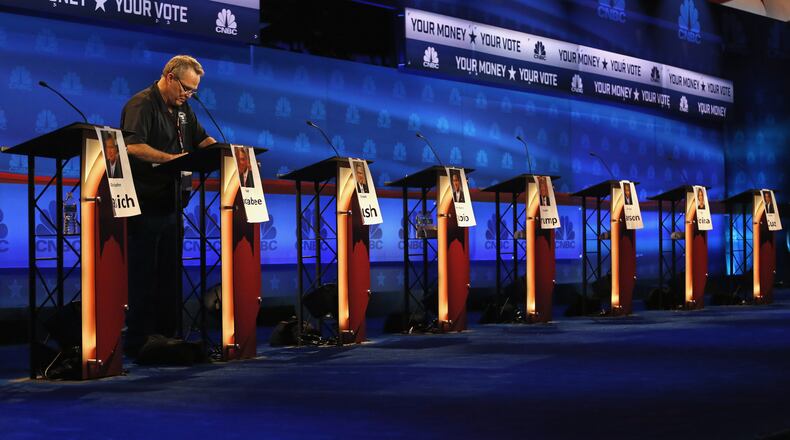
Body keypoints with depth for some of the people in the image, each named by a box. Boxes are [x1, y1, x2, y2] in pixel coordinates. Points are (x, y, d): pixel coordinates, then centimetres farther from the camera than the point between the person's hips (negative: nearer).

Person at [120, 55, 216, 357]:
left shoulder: (181, 110, 16)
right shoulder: (142, 105, -12)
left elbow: (202, 139, 23)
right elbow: (133, 146, -25)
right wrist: (170, 158, -33)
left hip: (170, 203, 9)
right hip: (145, 204, -9)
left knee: (170, 273, 9)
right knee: (142, 274, -5)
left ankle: (167, 337, 15)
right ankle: (137, 342, -1)